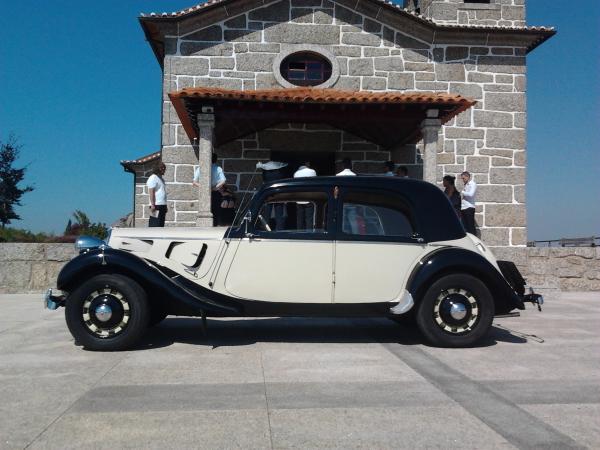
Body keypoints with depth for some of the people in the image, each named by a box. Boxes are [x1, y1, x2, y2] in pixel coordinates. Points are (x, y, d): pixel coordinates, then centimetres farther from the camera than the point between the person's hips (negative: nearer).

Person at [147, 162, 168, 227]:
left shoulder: (161, 179, 21)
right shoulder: (153, 178, -7)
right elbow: (151, 192, -15)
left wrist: (165, 206, 21)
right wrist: (153, 205, -22)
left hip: (162, 205, 9)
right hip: (156, 205, -9)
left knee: (161, 224, 10)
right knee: (155, 224, -11)